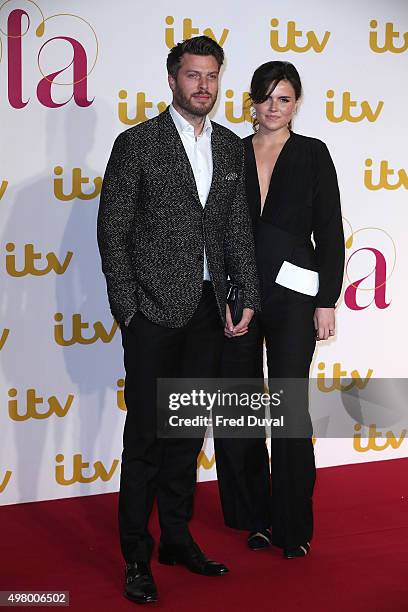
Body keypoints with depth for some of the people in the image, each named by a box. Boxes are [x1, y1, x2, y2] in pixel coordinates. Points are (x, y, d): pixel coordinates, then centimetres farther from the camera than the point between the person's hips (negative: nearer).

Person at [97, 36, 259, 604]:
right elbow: (113, 232, -5)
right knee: (145, 435, 1)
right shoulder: (137, 143, -5)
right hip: (154, 310, -5)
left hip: (208, 312, 5)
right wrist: (127, 309, -9)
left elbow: (239, 227, 13)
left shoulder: (232, 148, 10)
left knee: (188, 431, 14)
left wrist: (248, 296, 4)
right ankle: (136, 556, 12)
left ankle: (177, 538, 28)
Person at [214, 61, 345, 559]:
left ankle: (293, 525, 13)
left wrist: (327, 301, -6)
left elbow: (329, 231, 0)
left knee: (290, 406, 0)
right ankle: (254, 514, 22)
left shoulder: (313, 154, 2)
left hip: (292, 293, -2)